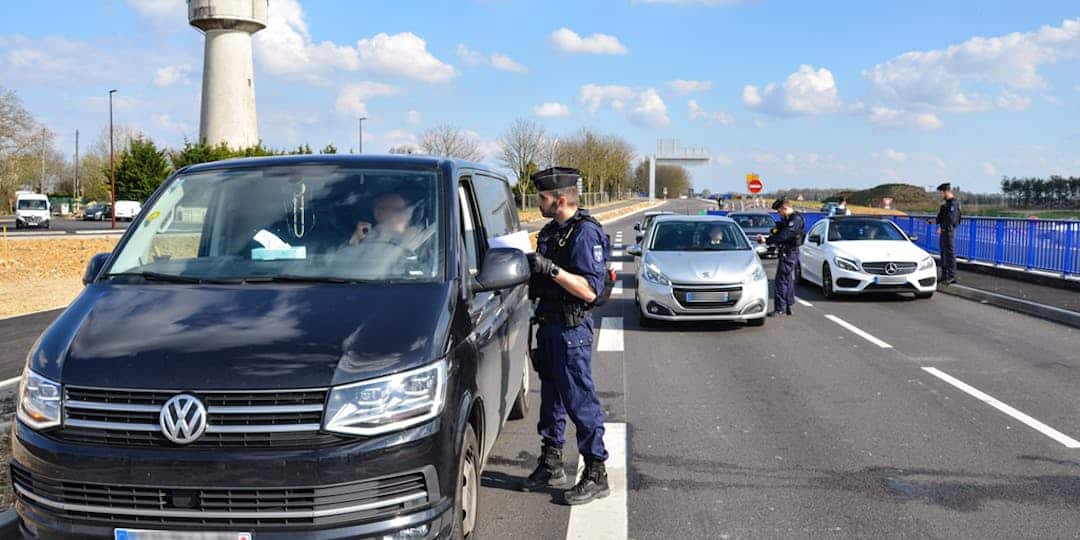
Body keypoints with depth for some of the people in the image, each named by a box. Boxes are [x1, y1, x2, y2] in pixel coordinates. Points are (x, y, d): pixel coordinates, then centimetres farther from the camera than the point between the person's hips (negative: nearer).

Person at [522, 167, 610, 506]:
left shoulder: (585, 233, -16)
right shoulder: (551, 231, 13)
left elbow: (590, 290, -24)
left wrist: (551, 269, -29)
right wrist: (531, 272, 6)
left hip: (572, 329, -9)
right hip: (549, 325, 9)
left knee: (580, 400, -4)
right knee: (551, 396, 16)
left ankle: (596, 475, 4)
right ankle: (551, 465, 28)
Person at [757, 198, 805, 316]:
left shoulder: (796, 219, -17)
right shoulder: (787, 219, 16)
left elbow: (783, 235, -25)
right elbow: (779, 234, 16)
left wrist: (767, 241, -26)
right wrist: (765, 238, 0)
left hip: (789, 254, -11)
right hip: (785, 253, 11)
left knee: (781, 281, -10)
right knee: (788, 281, 16)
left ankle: (779, 308, -8)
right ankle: (788, 307, 24)